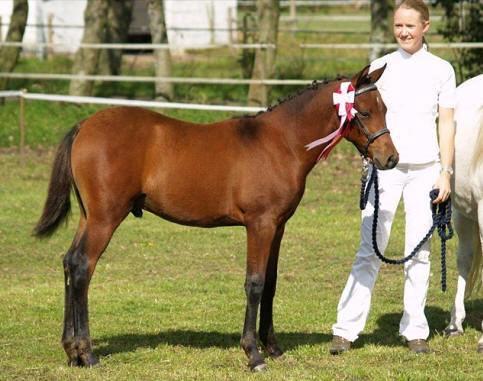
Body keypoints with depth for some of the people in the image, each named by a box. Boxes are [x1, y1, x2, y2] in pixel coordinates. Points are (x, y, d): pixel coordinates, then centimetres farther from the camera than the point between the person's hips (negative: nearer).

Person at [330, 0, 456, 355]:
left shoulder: (441, 70, 6)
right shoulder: (381, 67, 5)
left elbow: (447, 124, 6)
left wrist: (446, 172, 0)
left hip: (425, 168, 1)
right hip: (385, 166, -1)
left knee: (419, 252, 4)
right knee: (370, 250, -4)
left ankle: (415, 331, 12)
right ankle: (346, 329, -3)